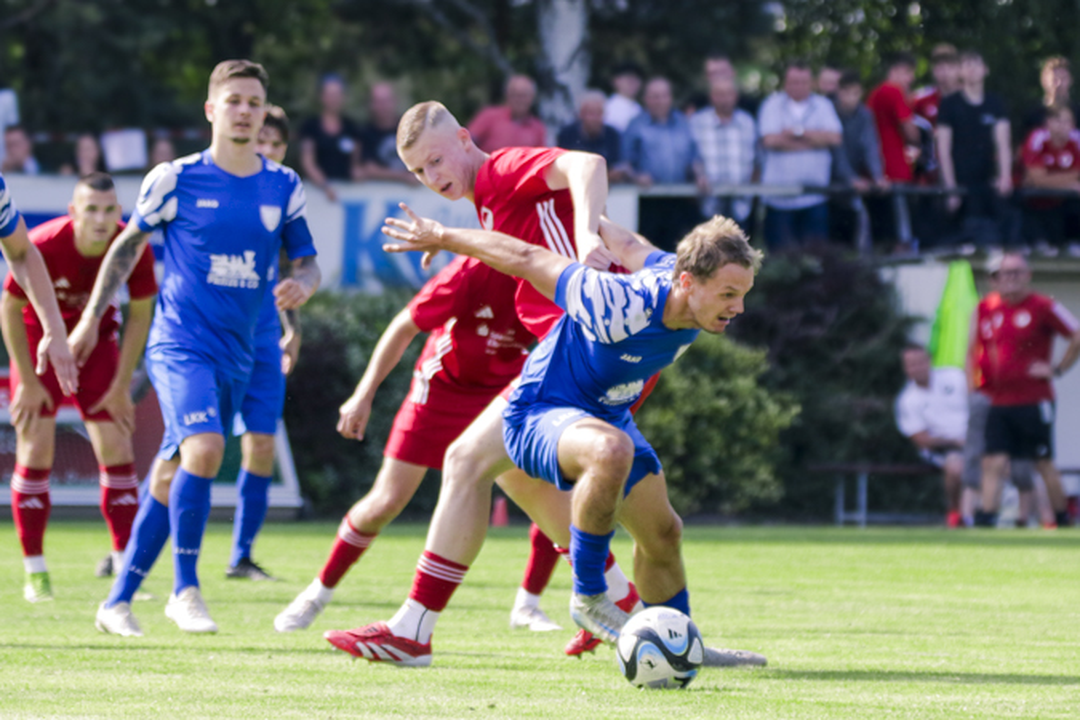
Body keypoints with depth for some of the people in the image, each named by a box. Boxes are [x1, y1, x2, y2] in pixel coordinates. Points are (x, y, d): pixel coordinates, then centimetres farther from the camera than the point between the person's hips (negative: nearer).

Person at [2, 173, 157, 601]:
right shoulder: (42, 246, -29)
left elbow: (140, 315, -7)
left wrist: (121, 385, -7)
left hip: (96, 338, 2)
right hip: (39, 339, -2)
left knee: (117, 450, -6)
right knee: (36, 451, -9)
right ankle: (35, 574, -1)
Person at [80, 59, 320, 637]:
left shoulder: (284, 187, 7)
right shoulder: (175, 179, -3)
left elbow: (306, 263, 15)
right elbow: (128, 246, 10)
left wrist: (301, 285, -9)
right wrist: (91, 318, 10)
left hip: (236, 353, 4)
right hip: (180, 343, -4)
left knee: (172, 478, 8)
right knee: (204, 447, -27)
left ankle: (118, 601, 18)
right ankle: (185, 588, -17)